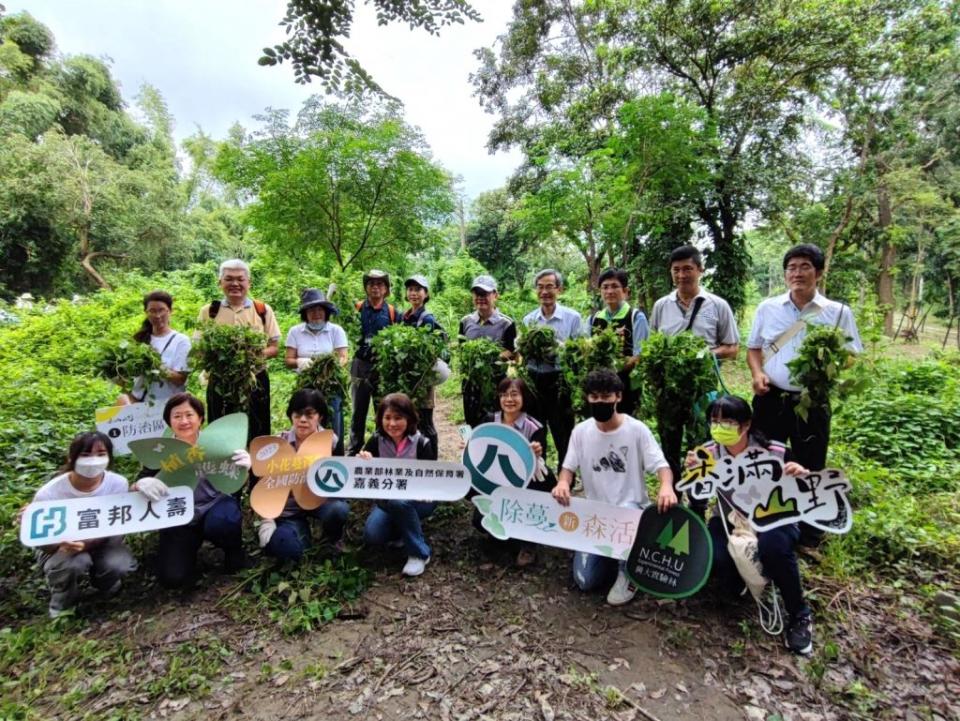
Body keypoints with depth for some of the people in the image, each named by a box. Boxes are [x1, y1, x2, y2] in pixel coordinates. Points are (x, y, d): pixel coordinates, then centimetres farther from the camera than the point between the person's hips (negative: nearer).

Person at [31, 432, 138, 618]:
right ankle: (62, 602, 1)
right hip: (58, 549, -1)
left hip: (102, 545, 1)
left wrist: (86, 543, -38)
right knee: (74, 561, -34)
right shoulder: (48, 494, -25)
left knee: (118, 564, -30)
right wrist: (62, 544, -37)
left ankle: (103, 583, 10)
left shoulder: (118, 484, -23)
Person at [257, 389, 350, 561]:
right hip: (288, 508, 0)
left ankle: (331, 540, 3)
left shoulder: (331, 441, -12)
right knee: (289, 551, -23)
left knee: (339, 509, -33)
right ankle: (302, 528, 15)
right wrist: (267, 521, -12)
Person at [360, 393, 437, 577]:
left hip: (419, 500, -3)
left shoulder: (421, 443, -17)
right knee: (372, 536, -22)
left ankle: (420, 553, -18)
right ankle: (402, 531, 11)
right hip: (387, 499, 3)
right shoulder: (376, 440, -8)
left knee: (398, 501, -36)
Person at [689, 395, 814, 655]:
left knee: (773, 547, -36)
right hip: (730, 521, 2)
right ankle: (740, 586, 10)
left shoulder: (775, 452, -22)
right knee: (712, 555, -28)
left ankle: (799, 615, -8)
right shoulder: (709, 453, -15)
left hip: (774, 520, -2)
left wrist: (802, 477, -34)